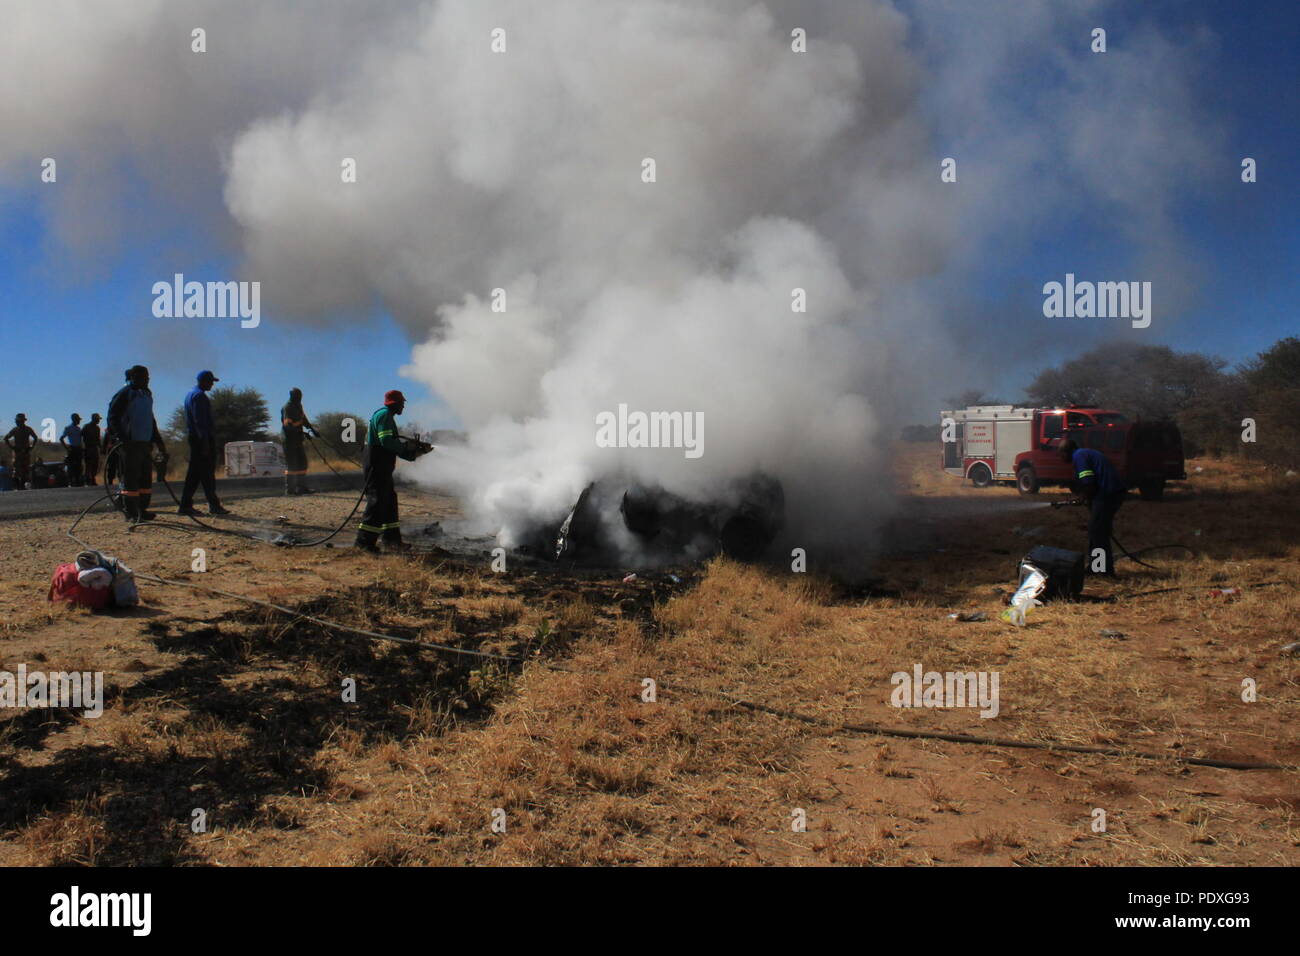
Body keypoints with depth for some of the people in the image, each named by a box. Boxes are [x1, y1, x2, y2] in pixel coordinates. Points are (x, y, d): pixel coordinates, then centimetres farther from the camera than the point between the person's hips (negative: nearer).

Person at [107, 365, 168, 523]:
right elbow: (112, 417, -10)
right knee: (130, 477, -5)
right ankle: (131, 513, 0)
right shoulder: (125, 393, -7)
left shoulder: (147, 394, 18)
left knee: (146, 477, 9)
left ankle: (142, 510, 18)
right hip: (130, 443, -8)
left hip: (145, 443, 8)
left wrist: (158, 441, 20)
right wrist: (122, 437, -18)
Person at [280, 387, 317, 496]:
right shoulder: (287, 408, -15)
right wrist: (303, 432, -26)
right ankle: (289, 489, -3)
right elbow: (288, 425, -22)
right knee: (291, 465, -7)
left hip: (298, 440, 9)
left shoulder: (298, 406, 13)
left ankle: (300, 487, 14)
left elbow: (304, 420, 20)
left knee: (302, 463, 9)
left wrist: (312, 428, 6)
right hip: (289, 440, -9)